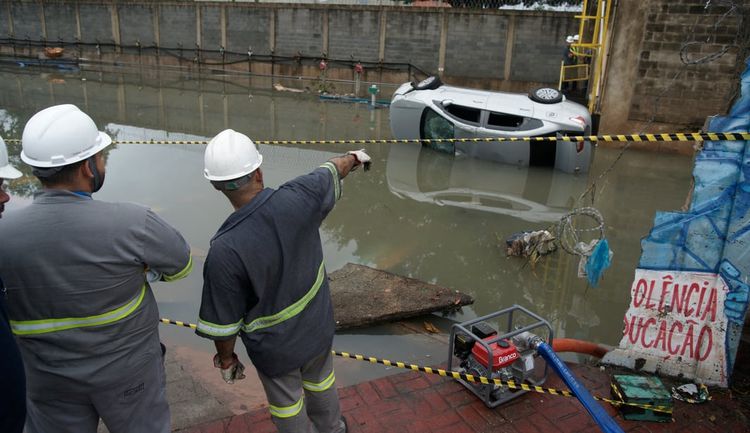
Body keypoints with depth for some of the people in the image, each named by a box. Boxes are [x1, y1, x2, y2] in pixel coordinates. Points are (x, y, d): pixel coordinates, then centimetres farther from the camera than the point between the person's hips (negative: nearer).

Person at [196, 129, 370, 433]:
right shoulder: (298, 198, -26)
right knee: (320, 380, 33)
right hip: (318, 327, 5)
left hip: (275, 346, -4)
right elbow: (330, 172, -2)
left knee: (286, 402, 25)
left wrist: (226, 358, 1)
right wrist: (353, 157, 20)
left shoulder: (224, 251, -34)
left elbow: (223, 320, -21)